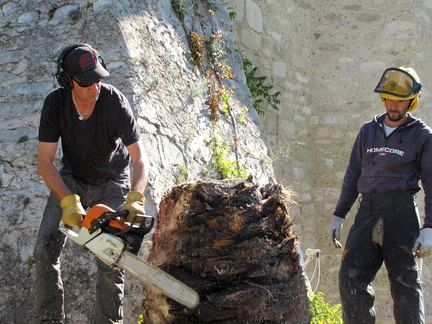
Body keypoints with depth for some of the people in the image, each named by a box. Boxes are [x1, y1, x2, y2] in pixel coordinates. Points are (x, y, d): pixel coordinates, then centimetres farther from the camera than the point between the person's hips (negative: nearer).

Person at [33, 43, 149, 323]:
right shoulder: (55, 103, -21)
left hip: (112, 184, -2)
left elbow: (140, 160, -28)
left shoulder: (115, 102, -28)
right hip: (71, 179, 2)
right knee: (45, 250, -11)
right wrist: (68, 202, -35)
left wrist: (135, 199, -46)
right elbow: (45, 162, -21)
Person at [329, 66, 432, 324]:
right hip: (367, 211, 4)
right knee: (351, 277, -6)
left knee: (405, 282, -3)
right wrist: (339, 215, 14)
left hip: (401, 211, -4)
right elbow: (353, 175, 20)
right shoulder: (368, 131, 17)